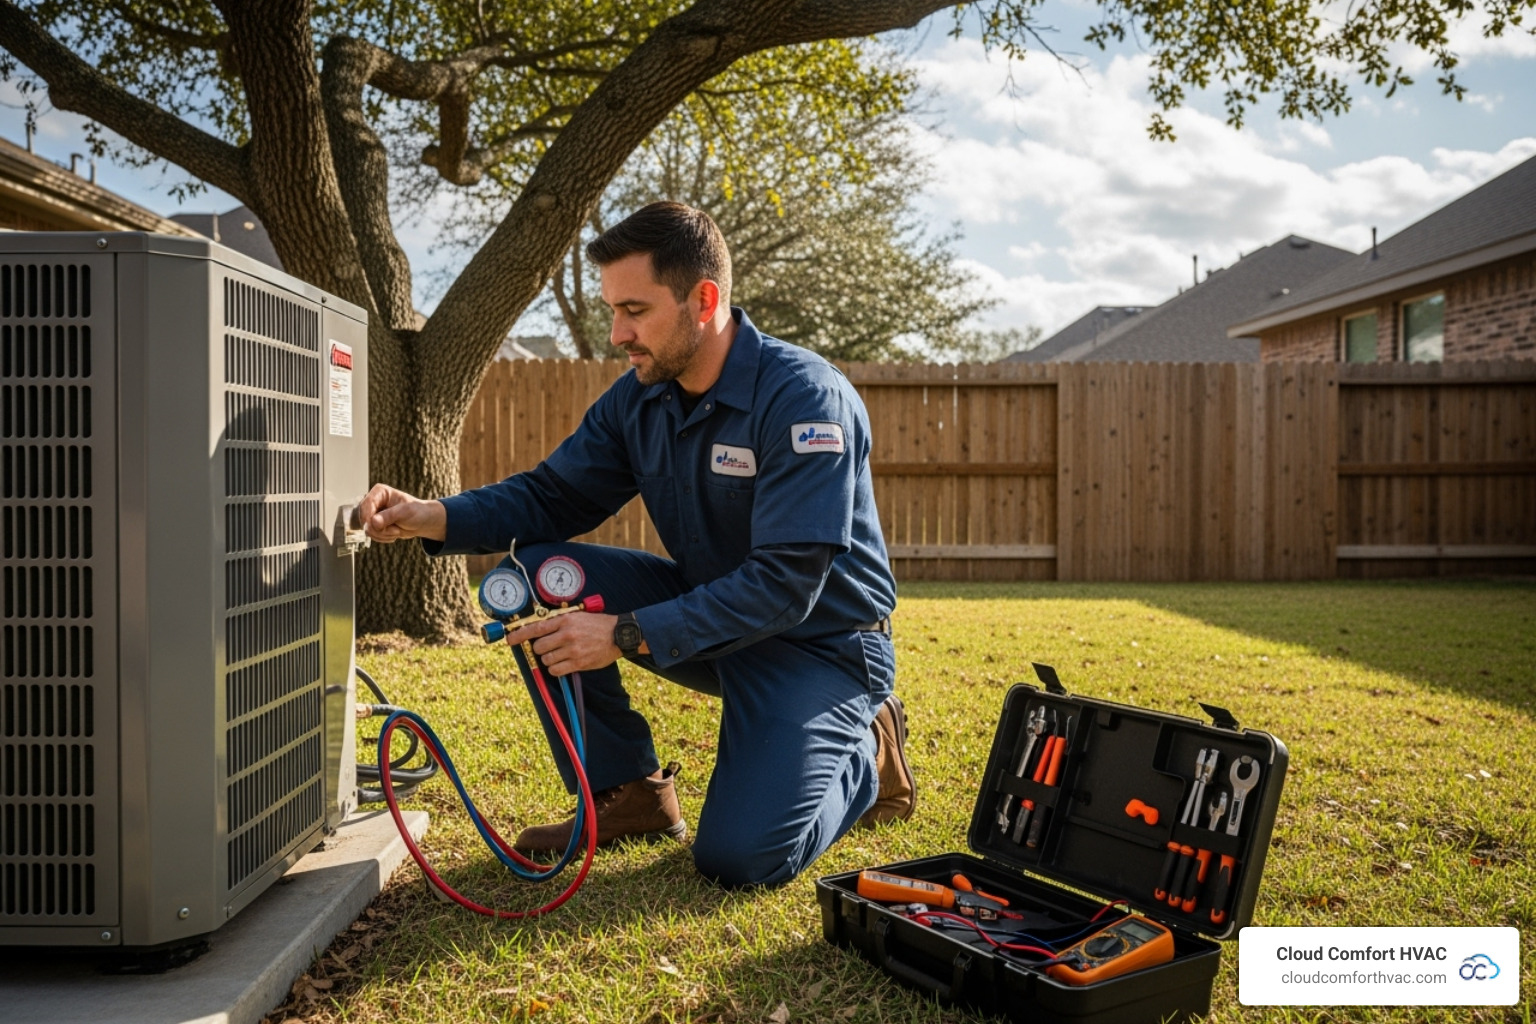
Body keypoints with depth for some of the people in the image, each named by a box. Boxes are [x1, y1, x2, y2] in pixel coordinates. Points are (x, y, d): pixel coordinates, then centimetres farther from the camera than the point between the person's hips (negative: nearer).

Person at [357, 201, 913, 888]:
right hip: (707, 611, 7)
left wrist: (627, 635, -33)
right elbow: (552, 496, 1)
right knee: (541, 569, -12)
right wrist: (430, 517, -17)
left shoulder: (805, 398, -25)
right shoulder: (638, 398, -3)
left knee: (741, 859, -21)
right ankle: (628, 793, 1)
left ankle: (864, 752, 11)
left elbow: (785, 585, -30)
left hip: (819, 638, -6)